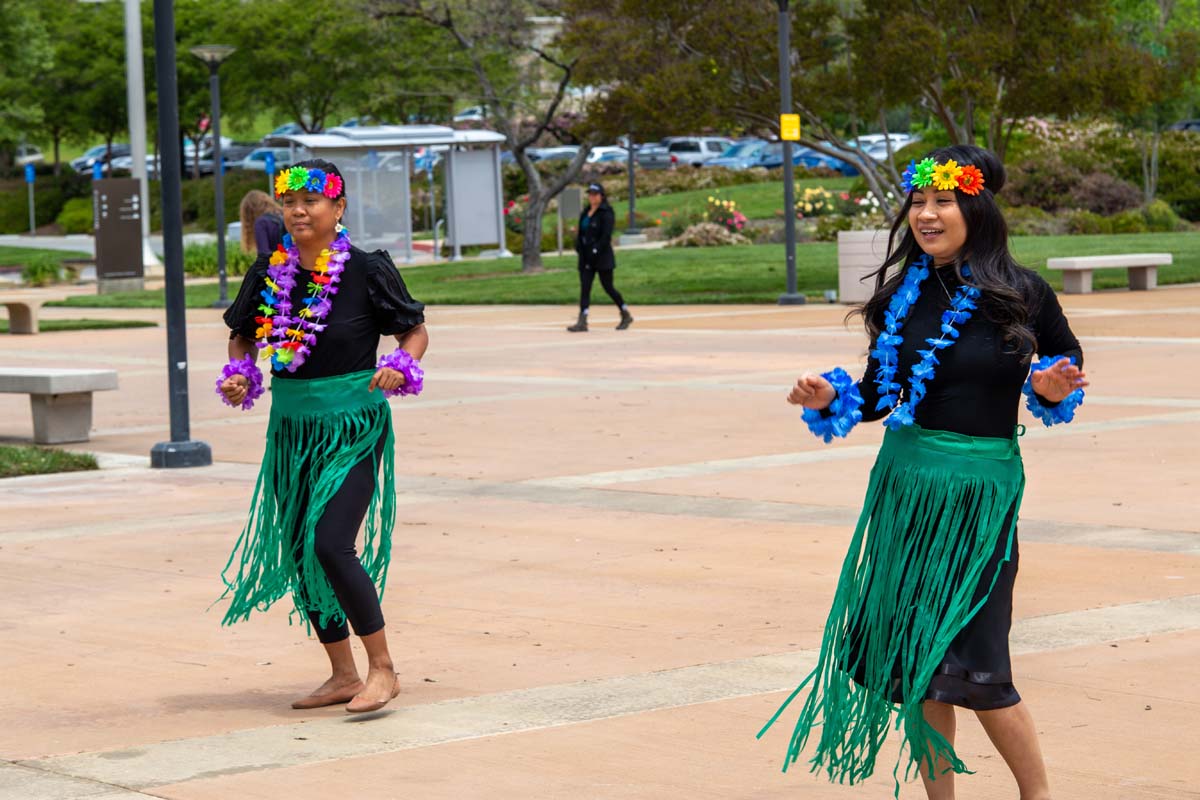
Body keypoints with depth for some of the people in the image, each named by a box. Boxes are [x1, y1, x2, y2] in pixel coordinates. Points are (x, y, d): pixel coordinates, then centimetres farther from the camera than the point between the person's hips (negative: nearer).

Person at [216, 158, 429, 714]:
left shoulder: (367, 271, -9)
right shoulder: (268, 273, 2)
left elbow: (416, 331, 1)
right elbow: (242, 335, 16)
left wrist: (399, 367, -19)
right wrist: (238, 375, -3)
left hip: (354, 428, -6)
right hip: (291, 428, 6)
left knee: (330, 544, -18)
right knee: (300, 554, 9)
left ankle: (382, 669, -4)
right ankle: (343, 676, 22)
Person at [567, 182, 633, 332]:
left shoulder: (606, 213, -9)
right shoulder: (585, 213, 14)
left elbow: (606, 236, -17)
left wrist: (595, 250, -22)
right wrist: (579, 248, 2)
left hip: (602, 258, -7)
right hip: (586, 258, 7)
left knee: (608, 287, 1)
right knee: (584, 287, -2)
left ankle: (626, 315, 19)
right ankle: (582, 322, -6)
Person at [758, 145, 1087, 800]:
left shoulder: (1019, 293, -6)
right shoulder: (901, 296, 4)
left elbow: (1067, 360, 10)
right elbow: (878, 395, 11)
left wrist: (1052, 390, -12)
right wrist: (831, 398, -8)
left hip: (981, 489, -4)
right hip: (905, 482, 4)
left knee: (969, 662, -7)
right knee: (913, 658, 5)